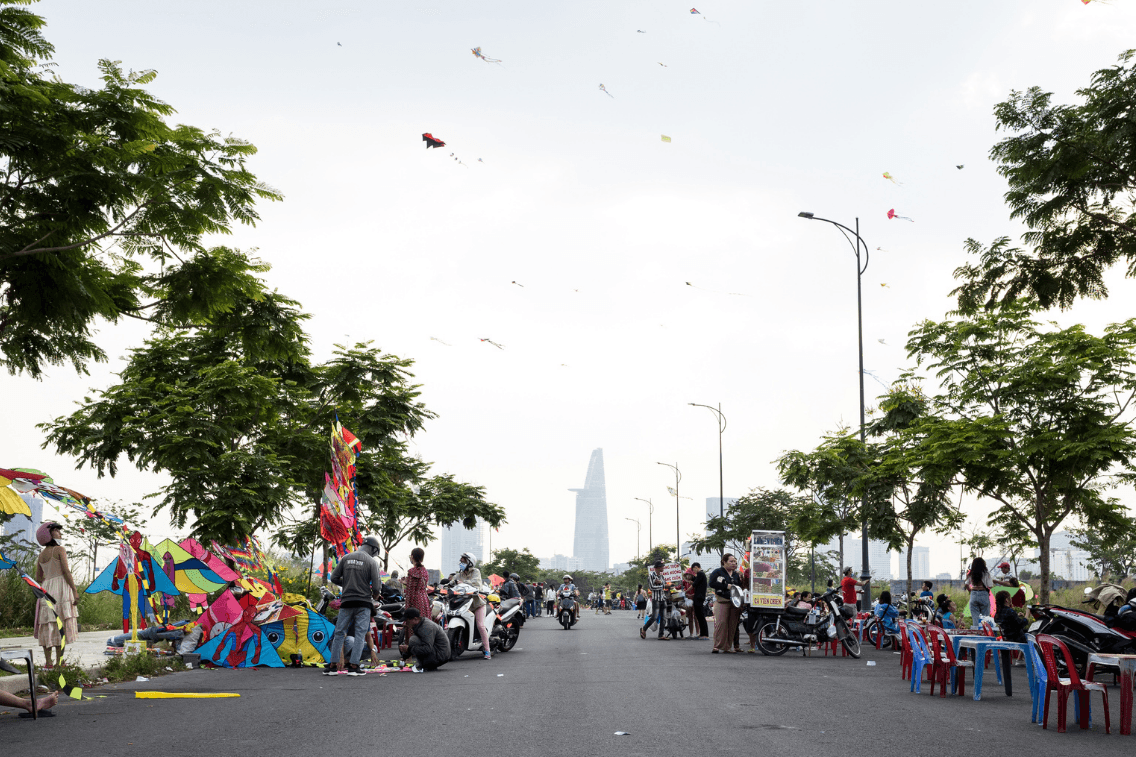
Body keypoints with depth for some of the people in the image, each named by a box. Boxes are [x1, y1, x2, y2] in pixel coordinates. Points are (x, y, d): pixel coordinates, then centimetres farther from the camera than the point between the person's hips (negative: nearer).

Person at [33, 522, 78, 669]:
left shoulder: (41, 555, 13)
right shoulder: (60, 550, -6)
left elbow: (38, 577, 13)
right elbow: (66, 571, -12)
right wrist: (75, 591, -11)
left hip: (46, 590, 6)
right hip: (61, 589, -6)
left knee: (47, 627, 5)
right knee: (61, 625, -5)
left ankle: (48, 661, 4)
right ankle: (59, 661, -7)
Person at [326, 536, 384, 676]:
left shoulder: (346, 558, 7)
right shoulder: (372, 562, -5)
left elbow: (334, 578, 6)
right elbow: (377, 586, -10)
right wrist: (375, 596, 11)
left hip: (346, 601, 3)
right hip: (363, 602, -3)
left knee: (339, 633, 9)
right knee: (360, 634, 1)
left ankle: (333, 665, 7)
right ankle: (353, 666, -4)